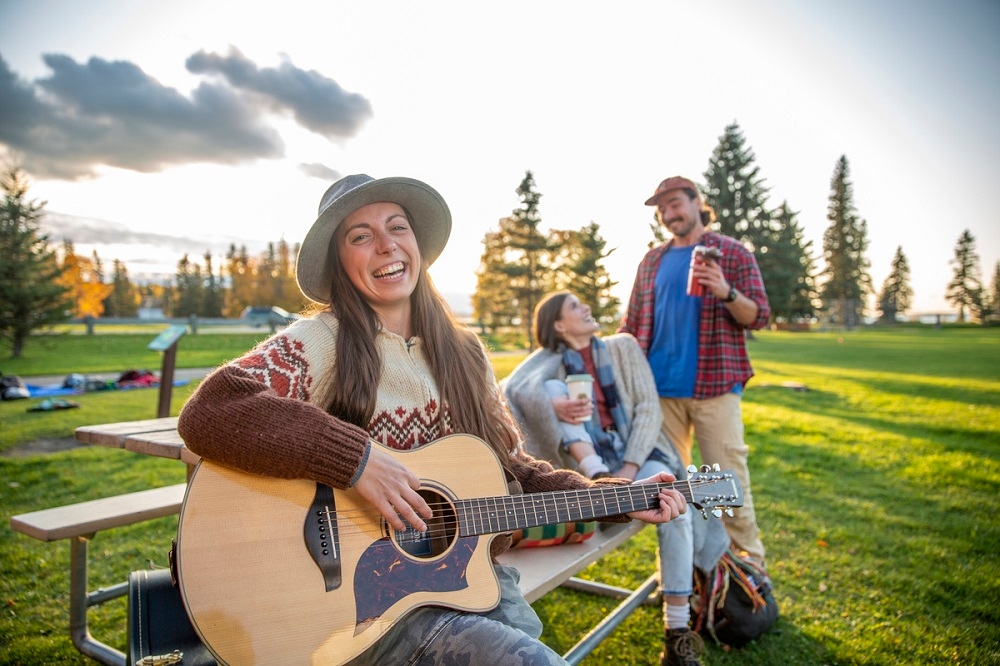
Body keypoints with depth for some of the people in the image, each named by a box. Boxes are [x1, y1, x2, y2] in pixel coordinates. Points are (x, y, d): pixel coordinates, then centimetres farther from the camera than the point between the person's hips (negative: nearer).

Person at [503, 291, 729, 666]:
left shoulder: (622, 346, 5)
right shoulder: (552, 358, 3)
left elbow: (648, 408, -3)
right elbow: (513, 388, -18)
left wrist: (630, 467, -17)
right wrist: (551, 405, -39)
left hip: (636, 451, 1)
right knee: (552, 387, -21)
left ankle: (678, 630, -24)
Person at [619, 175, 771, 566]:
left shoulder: (733, 253, 4)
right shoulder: (652, 261, 15)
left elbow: (758, 317, 0)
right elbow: (632, 324, 16)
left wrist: (726, 293, -19)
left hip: (714, 385, -3)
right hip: (660, 387, 4)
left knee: (728, 475, -3)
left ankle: (749, 562, 13)